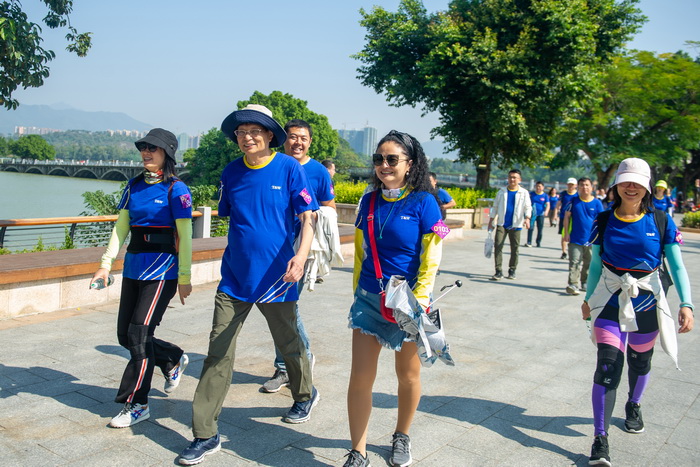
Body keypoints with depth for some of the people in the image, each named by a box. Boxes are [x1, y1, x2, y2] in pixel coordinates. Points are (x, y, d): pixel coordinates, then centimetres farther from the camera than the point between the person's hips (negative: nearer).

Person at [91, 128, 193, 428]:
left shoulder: (176, 189, -7)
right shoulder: (134, 186, 11)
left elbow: (185, 235, -8)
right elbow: (121, 227, 13)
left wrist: (184, 277, -9)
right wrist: (106, 264, 6)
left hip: (162, 268, -7)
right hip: (133, 266, 7)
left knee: (139, 333, -7)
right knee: (125, 335, 10)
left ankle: (137, 405, 7)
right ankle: (174, 360, 35)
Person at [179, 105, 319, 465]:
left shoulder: (289, 169, -7)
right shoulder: (231, 173, 4)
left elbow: (308, 216, -10)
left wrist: (301, 255, -26)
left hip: (276, 277, -3)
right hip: (235, 277, 3)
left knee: (288, 343, 15)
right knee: (218, 352, -1)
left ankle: (305, 395, 45)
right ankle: (205, 435, 8)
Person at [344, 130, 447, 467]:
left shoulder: (423, 202, -9)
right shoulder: (369, 202, 4)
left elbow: (431, 256, -11)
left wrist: (419, 299, -16)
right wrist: (357, 291, 13)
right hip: (368, 299, 3)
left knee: (408, 375, 14)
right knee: (360, 376, -1)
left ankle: (401, 437, 38)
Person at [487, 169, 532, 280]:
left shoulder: (524, 193, 3)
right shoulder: (502, 192, 8)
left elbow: (528, 207, -2)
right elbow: (495, 207, 12)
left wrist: (527, 218, -22)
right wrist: (490, 222, 9)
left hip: (516, 225, -1)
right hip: (502, 224, 1)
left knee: (514, 249, 6)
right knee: (498, 246, -10)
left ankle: (512, 270, 21)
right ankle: (499, 271, -8)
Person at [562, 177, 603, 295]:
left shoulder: (597, 203, 0)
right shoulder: (574, 201, 0)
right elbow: (567, 217, 4)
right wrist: (566, 233, -2)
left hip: (591, 240, 2)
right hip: (575, 239, -1)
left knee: (588, 263, 13)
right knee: (574, 262, -9)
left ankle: (584, 283, 28)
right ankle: (573, 285, -13)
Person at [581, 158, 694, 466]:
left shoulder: (661, 221, -6)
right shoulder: (604, 221, -4)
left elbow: (677, 266, -8)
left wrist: (686, 304, -19)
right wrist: (589, 299, 12)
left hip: (647, 304, 1)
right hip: (610, 303, -1)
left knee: (640, 363, 18)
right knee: (608, 368, -10)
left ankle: (633, 406, 49)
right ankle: (600, 440, -4)